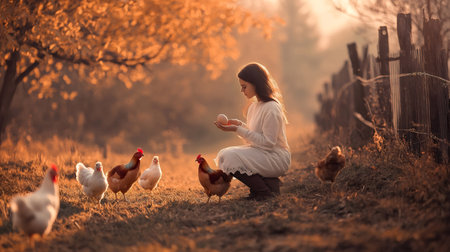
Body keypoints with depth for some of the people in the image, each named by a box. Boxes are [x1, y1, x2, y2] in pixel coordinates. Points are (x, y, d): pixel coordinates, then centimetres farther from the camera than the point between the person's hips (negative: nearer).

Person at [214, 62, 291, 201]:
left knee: (231, 158, -24)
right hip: (260, 152, 10)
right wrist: (240, 124, 1)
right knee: (223, 155, 8)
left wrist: (238, 130, -22)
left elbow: (268, 142, -21)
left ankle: (265, 191, -10)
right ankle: (268, 182, 3)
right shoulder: (254, 106, 11)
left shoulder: (271, 109, -18)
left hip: (276, 158, -10)